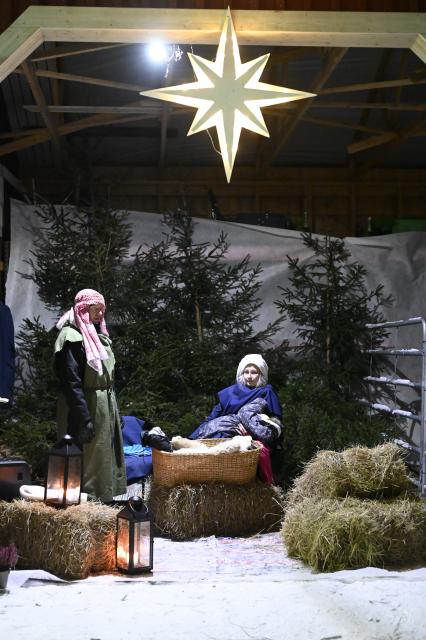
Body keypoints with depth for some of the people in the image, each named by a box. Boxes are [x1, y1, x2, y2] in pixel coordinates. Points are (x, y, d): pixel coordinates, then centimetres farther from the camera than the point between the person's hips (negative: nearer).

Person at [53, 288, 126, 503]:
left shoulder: (98, 336, 14)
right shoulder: (72, 338, -14)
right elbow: (71, 382, -20)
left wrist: (113, 413, 17)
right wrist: (84, 419, -24)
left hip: (105, 408, 9)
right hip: (86, 408, -9)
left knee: (105, 457, 14)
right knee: (88, 459, -3)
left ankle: (104, 498, 24)